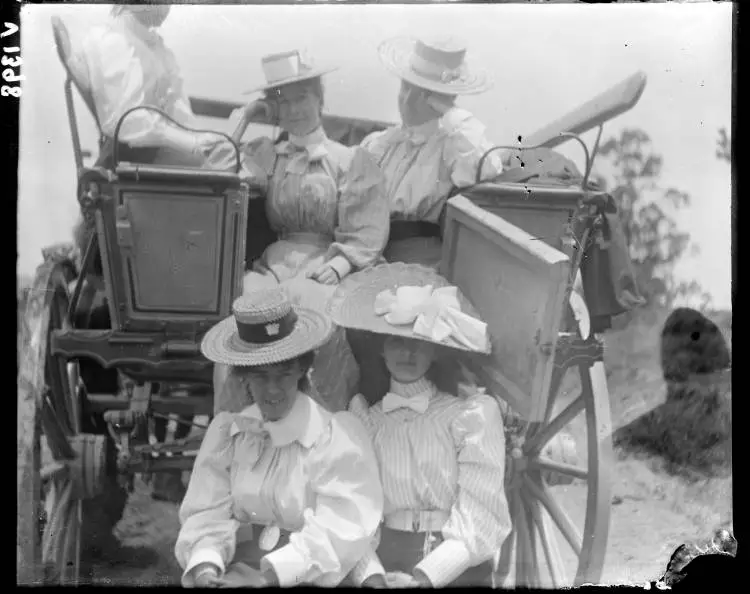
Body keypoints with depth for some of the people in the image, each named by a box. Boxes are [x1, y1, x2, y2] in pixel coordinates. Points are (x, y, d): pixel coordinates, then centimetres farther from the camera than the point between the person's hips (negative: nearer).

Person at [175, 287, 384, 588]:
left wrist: (266, 578, -21)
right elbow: (208, 513, 3)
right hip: (234, 571, 3)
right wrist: (205, 567, -16)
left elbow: (333, 535, -11)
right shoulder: (225, 431, 8)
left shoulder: (339, 437, -4)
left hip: (302, 578, -2)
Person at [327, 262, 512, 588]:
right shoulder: (364, 416, 6)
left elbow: (480, 519, -6)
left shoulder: (475, 411, 0)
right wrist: (372, 575, -16)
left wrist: (424, 576, -16)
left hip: (458, 571, -1)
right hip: (385, 563, 2)